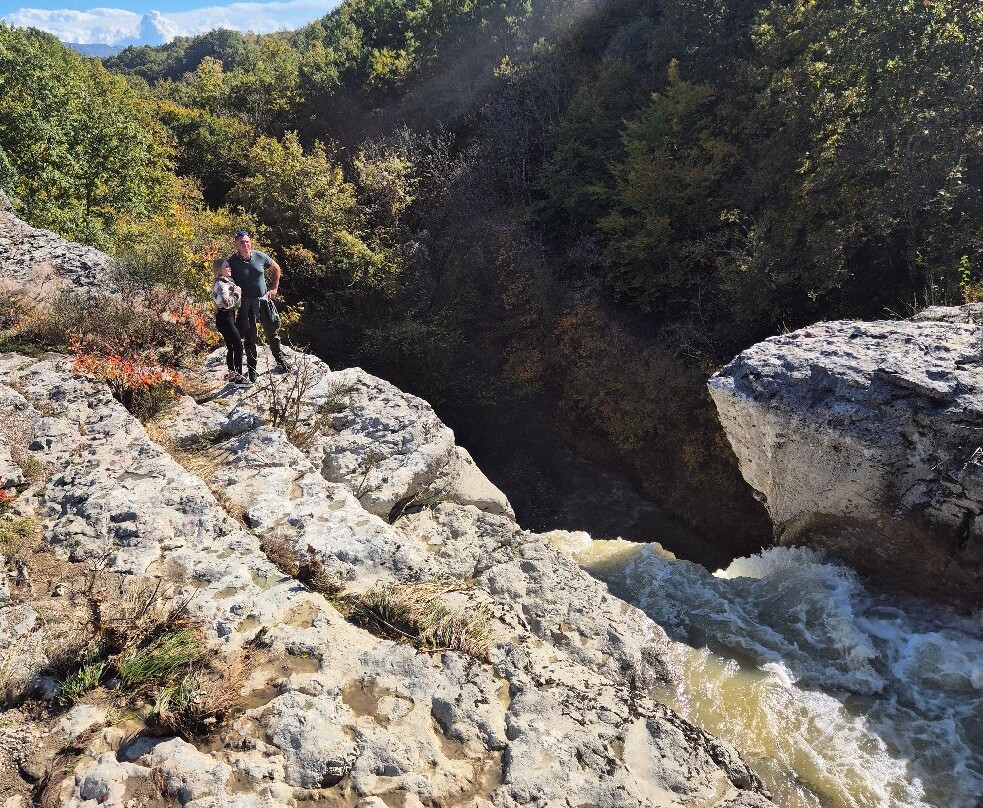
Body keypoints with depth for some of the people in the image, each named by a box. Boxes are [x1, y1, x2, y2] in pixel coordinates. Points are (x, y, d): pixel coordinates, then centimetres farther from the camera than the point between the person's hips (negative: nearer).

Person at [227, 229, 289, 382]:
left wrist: (274, 288, 9)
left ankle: (281, 361, 32)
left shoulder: (260, 256, -4)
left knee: (273, 334, 13)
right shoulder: (232, 262, -11)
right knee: (249, 338, 5)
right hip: (245, 305, -2)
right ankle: (252, 370, 17)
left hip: (263, 301, 3)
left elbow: (276, 269, 13)